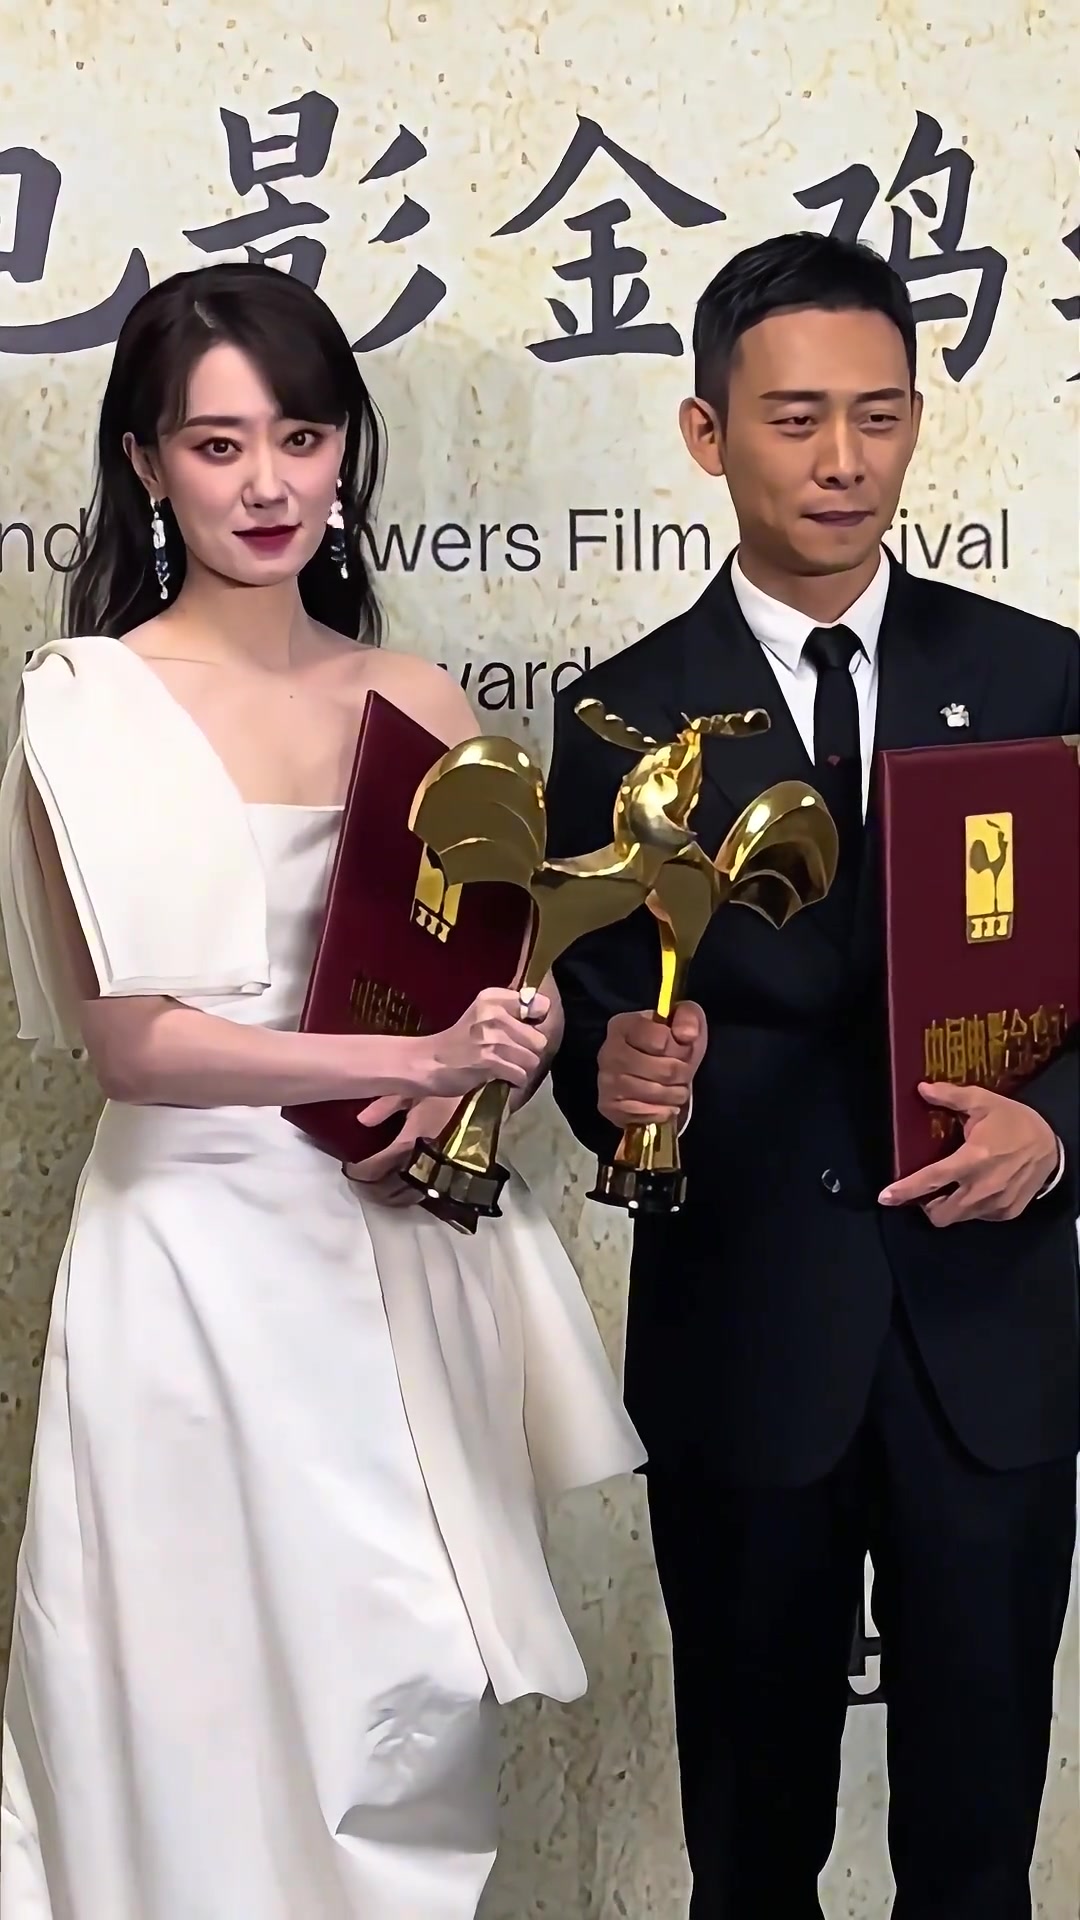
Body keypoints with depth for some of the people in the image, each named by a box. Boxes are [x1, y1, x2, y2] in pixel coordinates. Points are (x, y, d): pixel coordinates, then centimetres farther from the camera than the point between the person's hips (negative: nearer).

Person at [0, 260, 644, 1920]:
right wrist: (414, 1057, -18)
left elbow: (518, 991, 13)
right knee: (224, 1713, 6)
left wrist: (482, 1080, -9)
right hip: (203, 1260, -4)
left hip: (410, 1255, 4)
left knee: (418, 1716, 10)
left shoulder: (422, 707, 6)